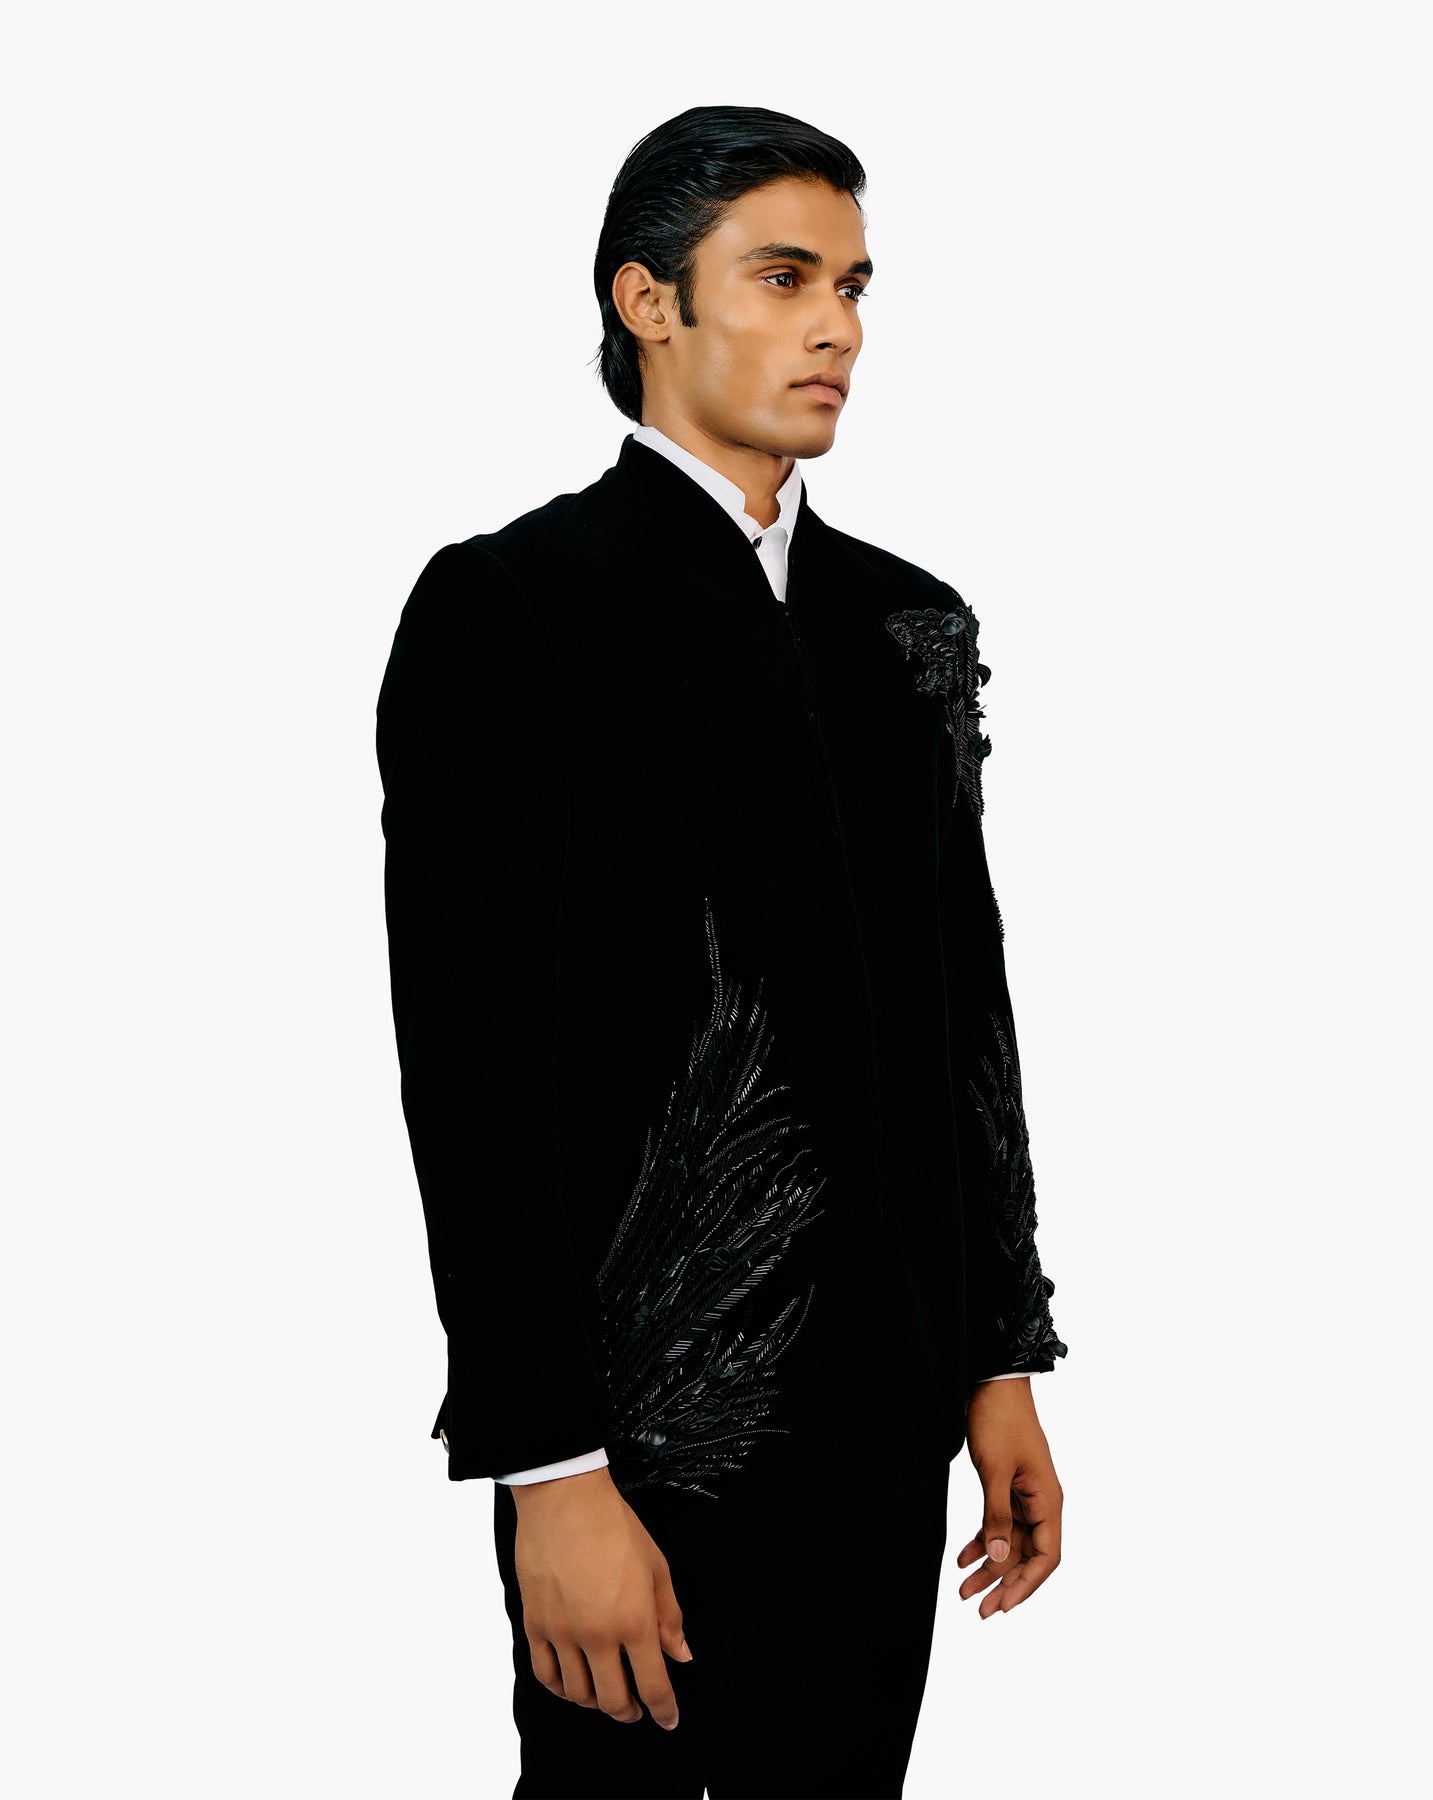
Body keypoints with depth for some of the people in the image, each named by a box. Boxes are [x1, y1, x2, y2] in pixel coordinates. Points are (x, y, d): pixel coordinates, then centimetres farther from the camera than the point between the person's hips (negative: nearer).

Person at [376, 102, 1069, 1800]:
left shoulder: (912, 626, 11)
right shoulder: (507, 610, -8)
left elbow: (967, 1010, 13)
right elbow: (474, 1064, -13)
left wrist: (1004, 1360, 11)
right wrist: (547, 1469, -16)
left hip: (887, 1410, 5)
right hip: (648, 1415, -5)